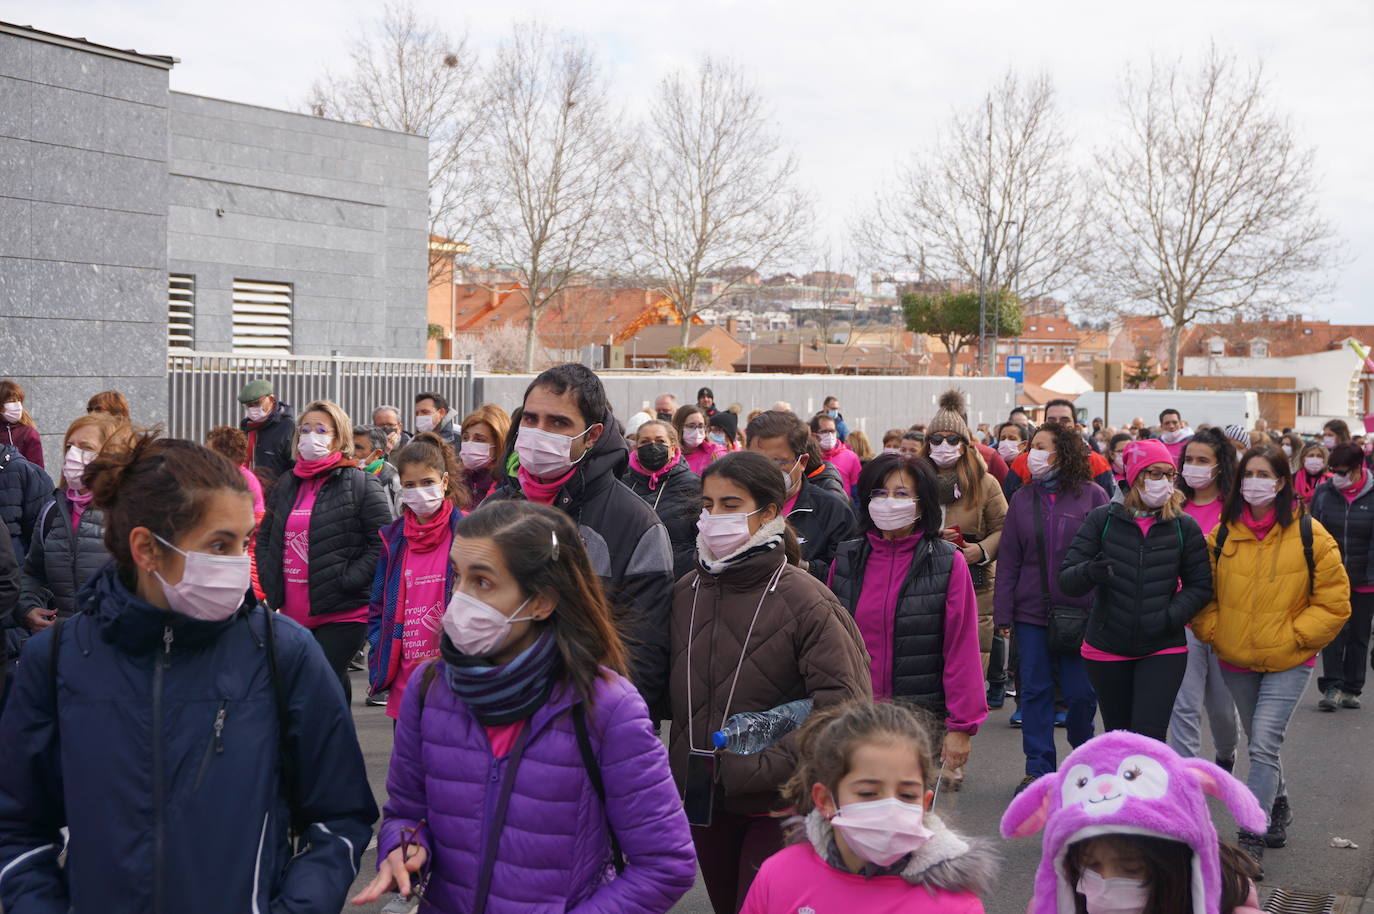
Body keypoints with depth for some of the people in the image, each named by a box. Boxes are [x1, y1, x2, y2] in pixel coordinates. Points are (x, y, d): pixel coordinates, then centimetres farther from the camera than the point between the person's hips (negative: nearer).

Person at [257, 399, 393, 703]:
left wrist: (345, 582, -17)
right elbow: (265, 537, 23)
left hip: (342, 613, -6)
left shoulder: (361, 484, -6)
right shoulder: (286, 484, 14)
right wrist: (270, 581, 9)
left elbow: (383, 542, -11)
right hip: (292, 612, 6)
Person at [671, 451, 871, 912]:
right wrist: (682, 771, 5)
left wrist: (767, 766, -23)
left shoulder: (806, 601, -15)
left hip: (777, 804, -5)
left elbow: (843, 704, -20)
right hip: (701, 800, 6)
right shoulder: (686, 593, 2)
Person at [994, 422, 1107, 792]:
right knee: (1034, 691, 5)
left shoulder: (1092, 496, -1)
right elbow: (1008, 560, 7)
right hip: (1031, 613, 3)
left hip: (1080, 615, -2)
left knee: (1081, 692, 3)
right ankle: (1038, 768, 14)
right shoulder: (1023, 499, 8)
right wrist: (1003, 615, 1)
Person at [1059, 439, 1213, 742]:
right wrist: (1090, 572, -27)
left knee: (1149, 738, -12)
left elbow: (1200, 586, 7)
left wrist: (1170, 616, -11)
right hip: (1106, 648, 1)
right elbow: (1065, 579, -4)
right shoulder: (1103, 519, -2)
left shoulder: (1185, 526, 0)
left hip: (1163, 650, -1)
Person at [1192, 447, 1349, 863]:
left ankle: (1252, 839, -11)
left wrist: (1291, 636, -11)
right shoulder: (1222, 535, 1)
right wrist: (1213, 631, -4)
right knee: (1262, 744, 18)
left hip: (1288, 663, -4)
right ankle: (1279, 808, 42)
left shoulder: (1309, 536, -8)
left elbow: (1333, 602, -4)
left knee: (1263, 745, -15)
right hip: (1236, 659, 4)